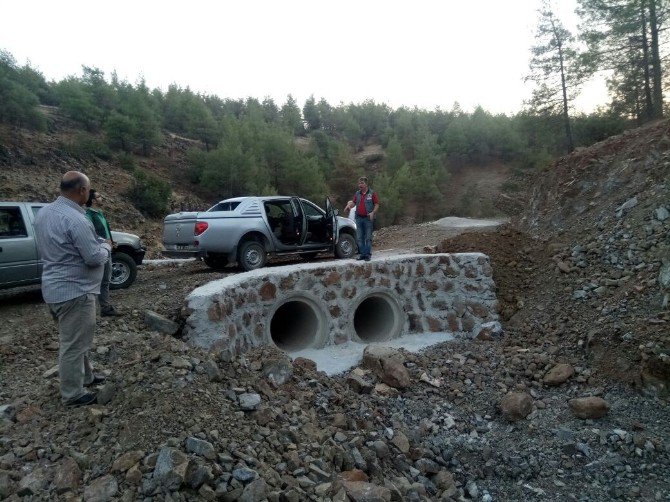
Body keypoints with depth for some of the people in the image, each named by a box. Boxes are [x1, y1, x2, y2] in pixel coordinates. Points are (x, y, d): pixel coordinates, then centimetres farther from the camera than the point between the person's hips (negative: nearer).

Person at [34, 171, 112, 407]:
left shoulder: (45, 211, 6)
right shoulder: (75, 220, -25)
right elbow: (94, 258, -23)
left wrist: (95, 242, 16)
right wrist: (106, 246, -2)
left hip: (56, 287, 10)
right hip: (74, 291, -10)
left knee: (74, 339, 23)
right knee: (73, 344, 3)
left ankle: (86, 376, 38)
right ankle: (72, 394, 15)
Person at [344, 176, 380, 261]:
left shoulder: (372, 193, -2)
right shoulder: (357, 193, 12)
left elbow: (377, 205, -3)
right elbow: (354, 202, 18)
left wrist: (373, 213, -17)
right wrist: (349, 205, -3)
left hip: (368, 218, -5)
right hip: (359, 218, 5)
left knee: (368, 238, -2)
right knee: (360, 238, 7)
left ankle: (368, 254, 2)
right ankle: (362, 254, 14)